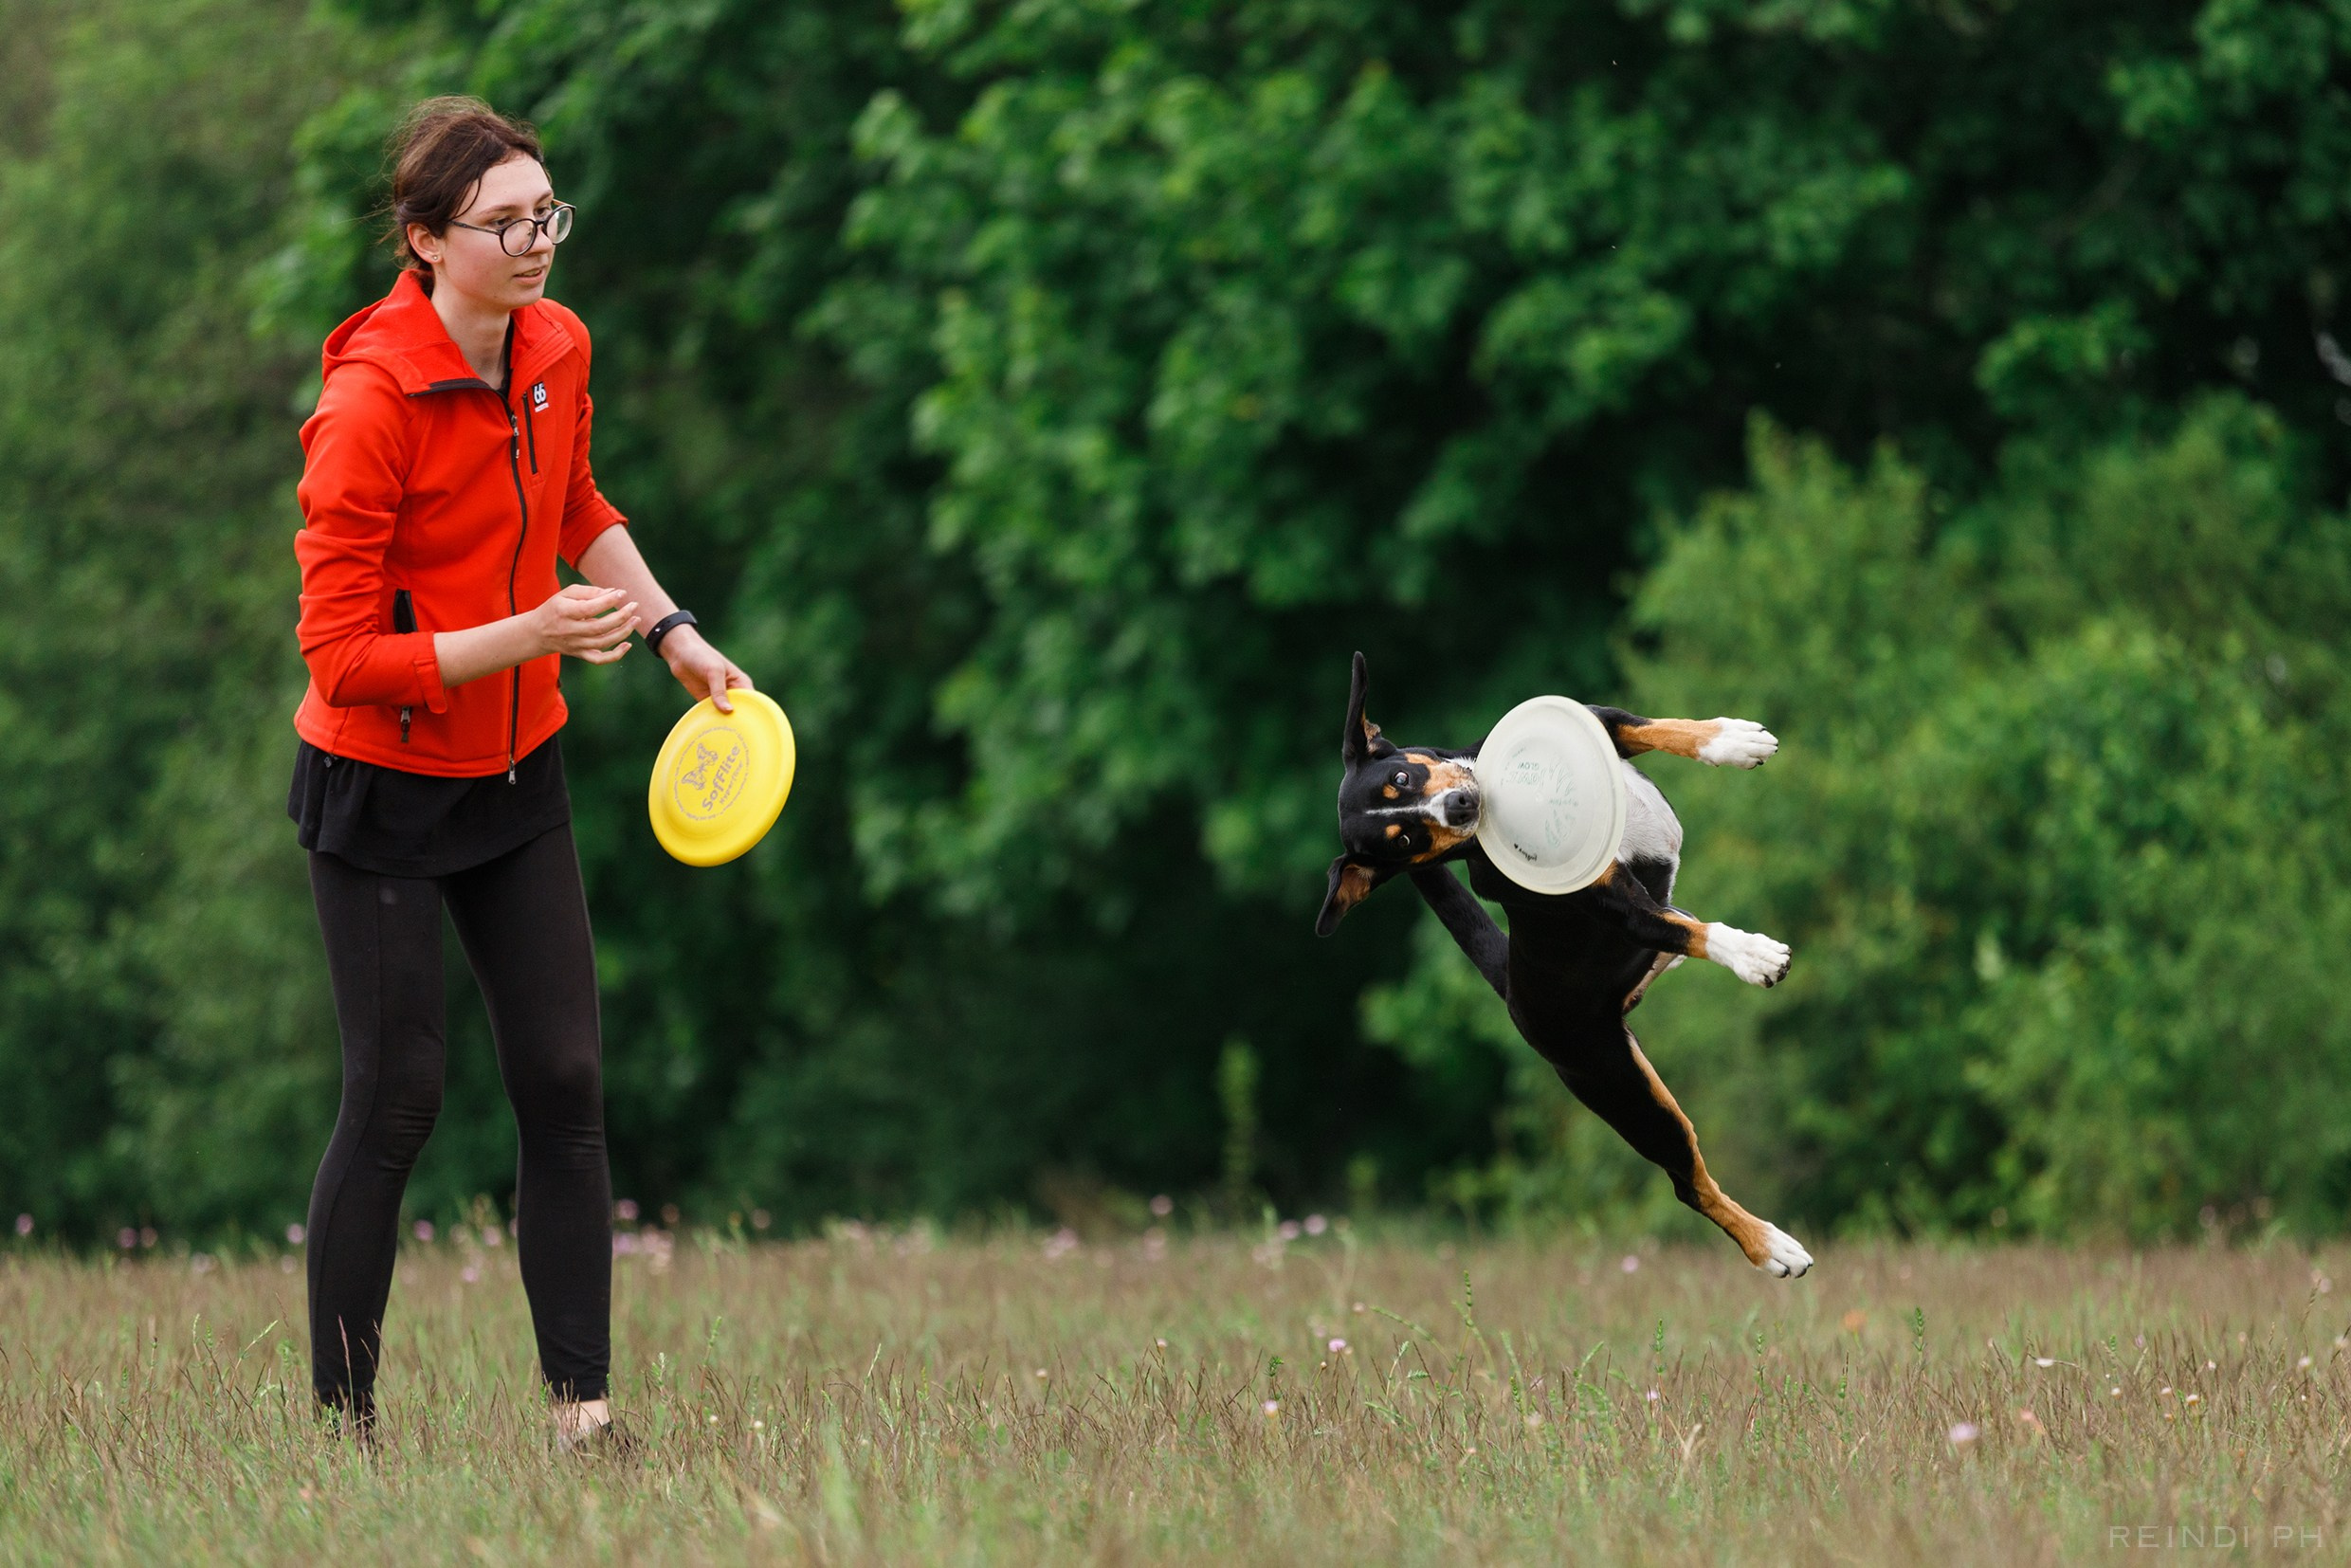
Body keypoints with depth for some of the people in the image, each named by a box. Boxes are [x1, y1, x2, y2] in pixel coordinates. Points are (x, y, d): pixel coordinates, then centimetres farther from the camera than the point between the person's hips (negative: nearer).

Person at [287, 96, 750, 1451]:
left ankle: (584, 1409, 4)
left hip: (517, 773, 6)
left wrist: (674, 632, 12)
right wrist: (529, 637, -30)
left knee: (566, 1085, 0)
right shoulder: (370, 403, -24)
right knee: (397, 1104, -4)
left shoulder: (558, 348, -2)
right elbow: (343, 656, -23)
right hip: (381, 786, -6)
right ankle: (342, 1425, 7)